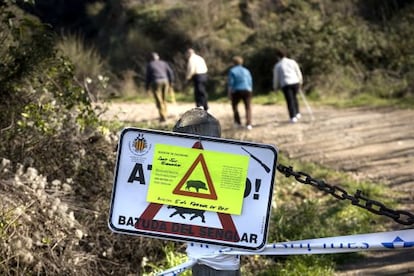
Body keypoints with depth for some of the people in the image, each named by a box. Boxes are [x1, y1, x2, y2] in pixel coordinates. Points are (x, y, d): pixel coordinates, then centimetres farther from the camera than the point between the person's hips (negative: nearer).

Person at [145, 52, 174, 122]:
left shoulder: (150, 65, 5)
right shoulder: (163, 63, 15)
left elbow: (147, 76, 3)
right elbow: (170, 72, 9)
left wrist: (147, 87, 11)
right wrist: (170, 82, 19)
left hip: (156, 82, -4)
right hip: (165, 81, 4)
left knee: (159, 101, -4)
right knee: (163, 100, 17)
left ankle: (163, 117, -11)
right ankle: (164, 115, 18)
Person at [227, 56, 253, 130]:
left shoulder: (232, 71, 1)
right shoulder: (246, 70, 13)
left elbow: (230, 83, -5)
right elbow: (250, 82, 12)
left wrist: (229, 93, -2)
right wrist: (250, 92, 20)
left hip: (236, 91, -2)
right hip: (247, 90, 2)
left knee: (234, 105, 18)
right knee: (248, 107, 7)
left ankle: (238, 123, 14)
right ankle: (248, 124, -7)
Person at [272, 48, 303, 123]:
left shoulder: (277, 65, 3)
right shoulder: (292, 62, 7)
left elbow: (276, 78, 8)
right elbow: (298, 72, 11)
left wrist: (275, 87, 22)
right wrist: (300, 81, 26)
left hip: (285, 85, -2)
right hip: (295, 82, 2)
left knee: (290, 101, 0)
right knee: (294, 97, 24)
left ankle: (293, 117, -8)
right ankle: (297, 113, 24)